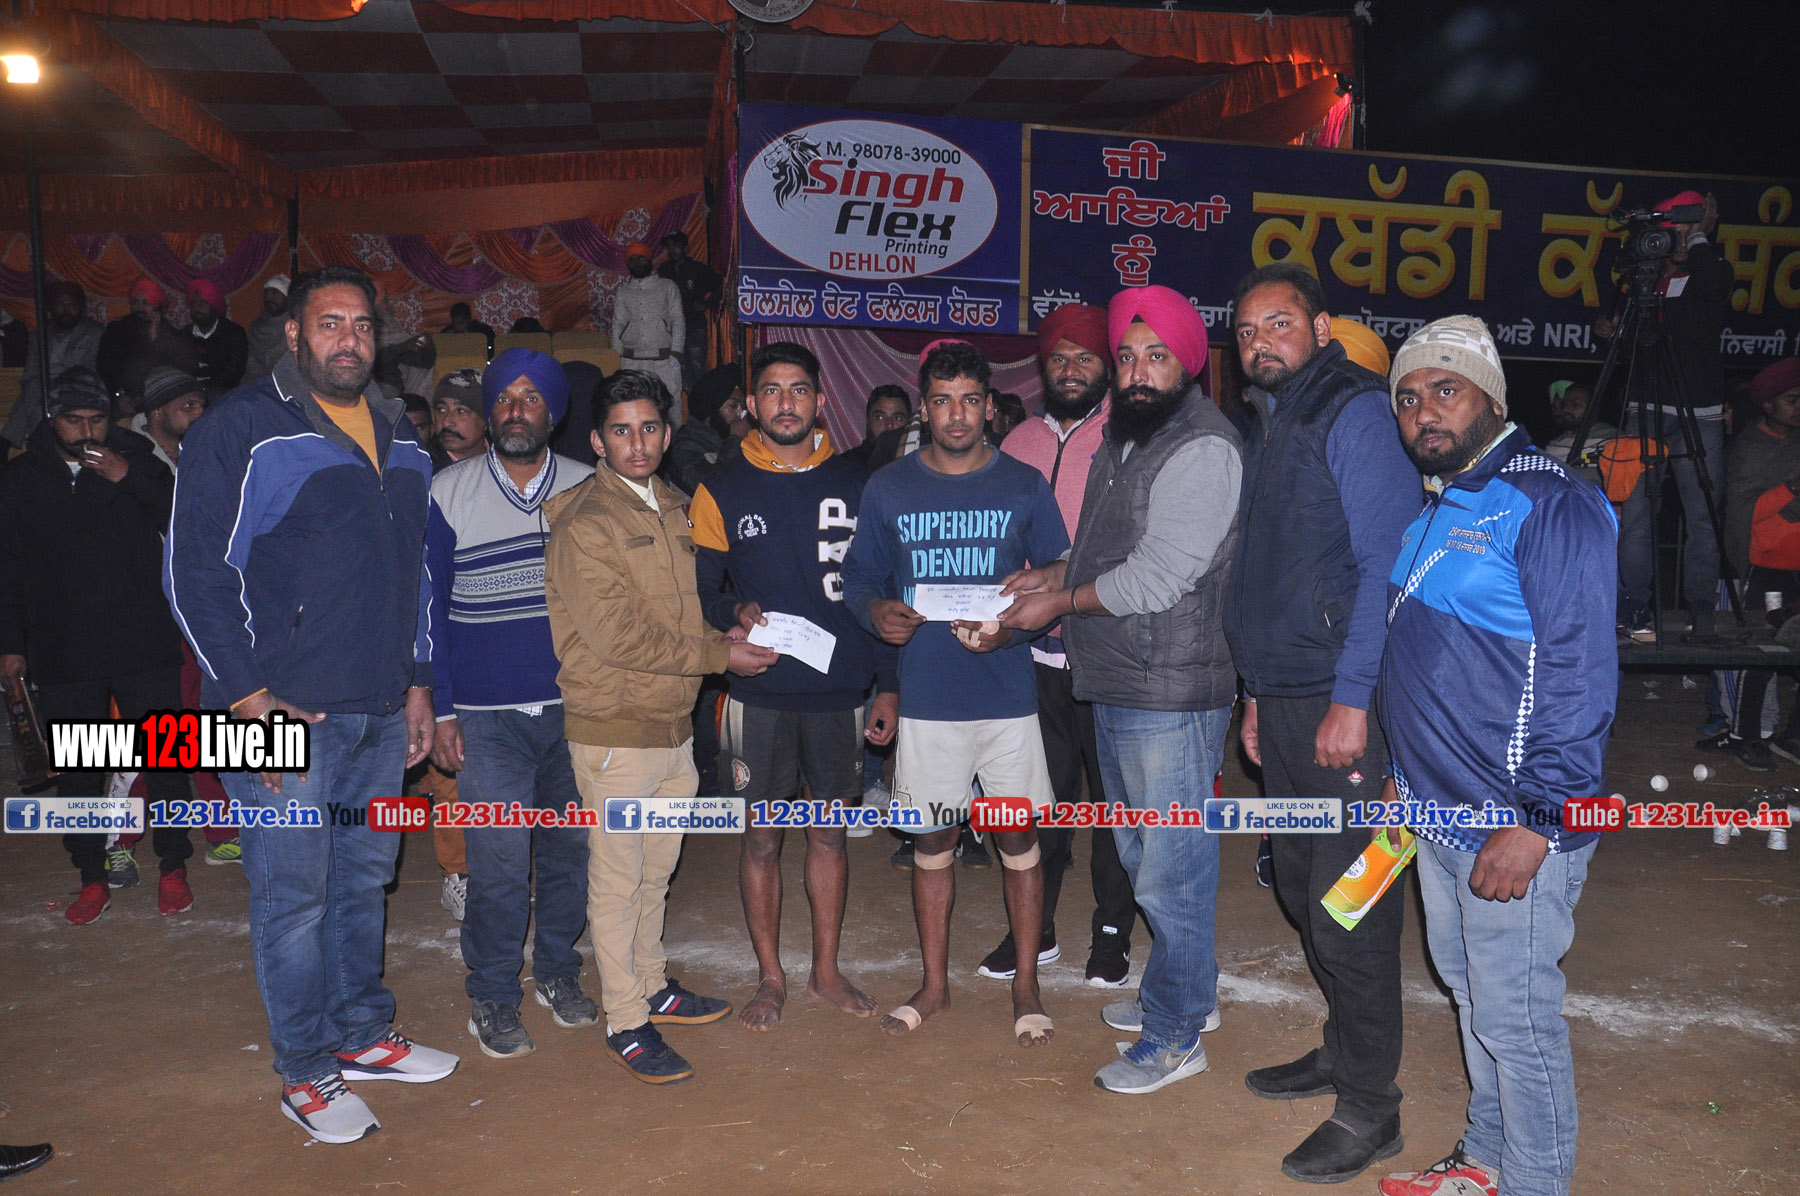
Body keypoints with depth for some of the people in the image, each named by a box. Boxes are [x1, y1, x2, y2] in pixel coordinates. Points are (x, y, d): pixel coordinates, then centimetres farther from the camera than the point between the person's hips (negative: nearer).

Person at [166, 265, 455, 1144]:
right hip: (283, 712, -6)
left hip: (381, 711, 6)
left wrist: (417, 681, 15)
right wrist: (249, 698, -13)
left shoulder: (399, 438, 13)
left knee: (364, 882, 16)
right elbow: (193, 572, -9)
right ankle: (305, 1072, 18)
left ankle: (362, 1035, 32)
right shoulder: (242, 429, -7)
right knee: (293, 897, 3)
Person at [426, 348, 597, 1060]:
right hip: (488, 715, -2)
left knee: (570, 849, 11)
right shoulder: (449, 493, 0)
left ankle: (558, 972, 31)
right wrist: (440, 711, -3)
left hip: (577, 707, 2)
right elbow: (429, 607, 2)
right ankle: (493, 997, 16)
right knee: (499, 863, -4)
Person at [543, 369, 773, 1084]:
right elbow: (620, 637, -20)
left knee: (656, 871, 20)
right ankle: (625, 1025, 17)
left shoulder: (673, 511, 11)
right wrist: (719, 655, -16)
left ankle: (652, 987, 36)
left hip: (674, 723, 7)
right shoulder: (584, 526, -15)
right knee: (618, 881, 5)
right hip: (614, 731, -7)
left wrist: (734, 632, 2)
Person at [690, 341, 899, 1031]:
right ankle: (770, 977, 23)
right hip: (759, 694, -1)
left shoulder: (852, 484, 6)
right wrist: (735, 613, -19)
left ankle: (826, 971, 27)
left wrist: (888, 684, 5)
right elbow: (699, 589, 3)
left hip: (839, 689, 1)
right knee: (762, 837, 6)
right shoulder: (722, 491, 1)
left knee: (829, 832, 11)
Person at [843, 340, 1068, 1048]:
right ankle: (934, 983, 27)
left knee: (1018, 837, 6)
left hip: (1008, 692, -1)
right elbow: (858, 578, 9)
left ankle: (1026, 985, 22)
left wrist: (1012, 625, -16)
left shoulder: (1024, 486, 2)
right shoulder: (887, 489, 5)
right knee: (933, 839, 11)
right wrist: (876, 612, -13)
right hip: (926, 697, 1)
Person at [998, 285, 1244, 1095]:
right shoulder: (1124, 440, 14)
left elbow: (1156, 577, -22)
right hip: (1116, 688, 10)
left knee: (1171, 872, 1)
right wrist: (1054, 575, 7)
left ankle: (1174, 1036, 17)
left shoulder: (1203, 449, -17)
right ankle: (1186, 991, 39)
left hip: (1171, 694, -10)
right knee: (1143, 858, 21)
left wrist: (1063, 602, -10)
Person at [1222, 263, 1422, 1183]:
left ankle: (1368, 1109, 14)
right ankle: (1341, 1051, 35)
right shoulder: (1268, 428, 16)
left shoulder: (1356, 413, -10)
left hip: (1346, 706, -8)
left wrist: (1352, 699, -20)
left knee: (1349, 909, -1)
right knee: (1302, 885, 17)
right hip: (1285, 701, 9)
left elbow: (1386, 563, -17)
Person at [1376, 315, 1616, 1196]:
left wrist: (1536, 823, -21)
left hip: (1515, 825, -9)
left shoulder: (1549, 504, -15)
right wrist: (1407, 777, 17)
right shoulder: (1433, 510, 12)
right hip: (1440, 812, 9)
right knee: (1470, 992, 21)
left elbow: (1581, 677, -20)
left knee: (1515, 1016, 2)